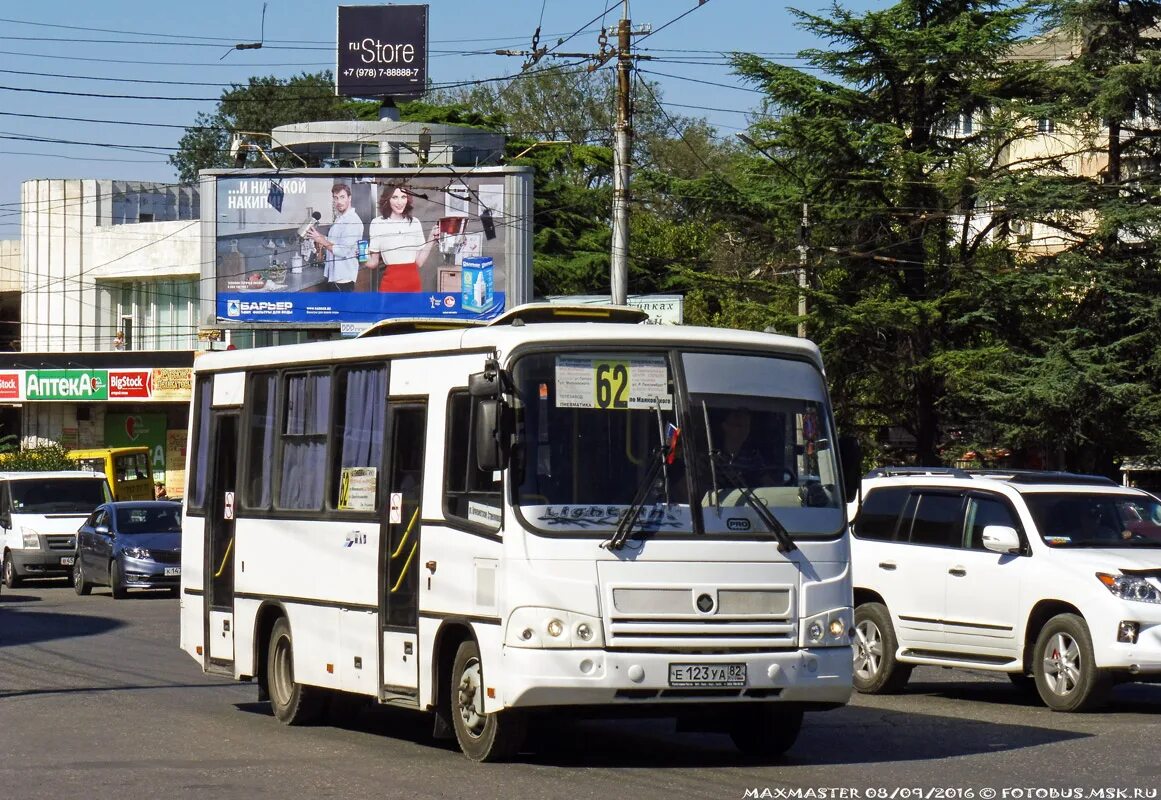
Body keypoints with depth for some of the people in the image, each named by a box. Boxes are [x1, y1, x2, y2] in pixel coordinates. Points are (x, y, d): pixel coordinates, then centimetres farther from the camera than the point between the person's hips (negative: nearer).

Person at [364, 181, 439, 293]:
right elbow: (373, 262, 4)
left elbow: (419, 261, 10)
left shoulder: (415, 223, 8)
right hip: (390, 283, -3)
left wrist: (432, 239, 2)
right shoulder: (377, 223, -2)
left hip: (413, 283, 3)